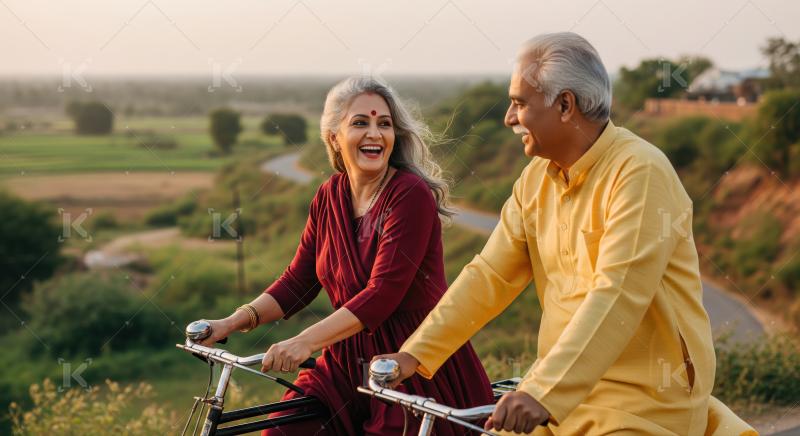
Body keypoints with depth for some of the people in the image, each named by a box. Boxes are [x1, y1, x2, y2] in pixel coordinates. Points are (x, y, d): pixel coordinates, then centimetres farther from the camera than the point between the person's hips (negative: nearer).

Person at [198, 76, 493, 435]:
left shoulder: (411, 195, -15)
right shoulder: (330, 197, 5)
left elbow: (383, 292, -23)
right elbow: (297, 281, 7)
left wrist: (305, 342, -31)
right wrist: (234, 321, -7)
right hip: (350, 364, 5)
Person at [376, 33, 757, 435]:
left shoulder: (640, 173, -17)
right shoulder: (536, 179, 5)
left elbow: (616, 296, -27)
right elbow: (489, 275, 4)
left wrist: (544, 391, -34)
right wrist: (415, 354, -3)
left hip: (644, 402, -6)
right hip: (562, 384, 7)